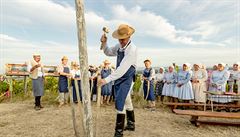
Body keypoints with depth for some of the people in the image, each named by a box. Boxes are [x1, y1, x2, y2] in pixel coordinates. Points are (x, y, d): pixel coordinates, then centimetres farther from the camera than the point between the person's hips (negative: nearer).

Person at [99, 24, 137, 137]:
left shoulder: (132, 49, -23)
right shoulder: (119, 46, 1)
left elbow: (122, 69, -30)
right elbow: (108, 52, 17)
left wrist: (107, 80, -32)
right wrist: (104, 43, -3)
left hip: (127, 78, -7)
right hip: (119, 77, 8)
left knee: (120, 103, -9)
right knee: (127, 101, 19)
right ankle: (131, 124, 39)